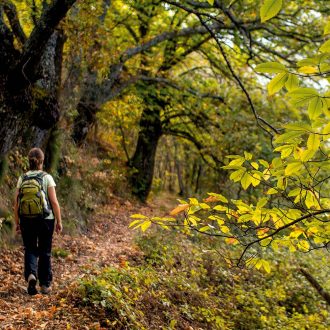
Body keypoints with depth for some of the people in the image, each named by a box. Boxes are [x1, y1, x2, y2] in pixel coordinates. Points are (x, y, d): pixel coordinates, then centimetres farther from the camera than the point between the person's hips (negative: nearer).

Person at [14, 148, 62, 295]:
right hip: (46, 219, -1)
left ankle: (30, 274, -14)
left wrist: (17, 222, 10)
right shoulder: (47, 178, -6)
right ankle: (45, 285, 18)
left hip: (27, 220, 1)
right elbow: (54, 202, -10)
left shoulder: (22, 179, 0)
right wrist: (59, 221, -1)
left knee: (30, 249, 13)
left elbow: (16, 203, 0)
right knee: (45, 252, 12)